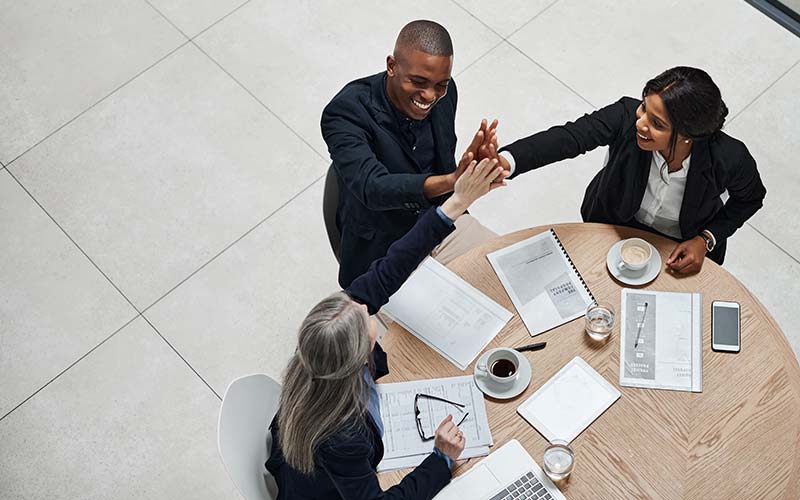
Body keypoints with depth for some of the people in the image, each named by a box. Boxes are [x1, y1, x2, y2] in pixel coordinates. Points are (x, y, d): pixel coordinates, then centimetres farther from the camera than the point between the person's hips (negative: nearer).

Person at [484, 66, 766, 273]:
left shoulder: (729, 159, -33)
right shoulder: (627, 116, -35)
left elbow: (750, 198, -9)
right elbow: (568, 137, -49)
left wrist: (706, 240, -21)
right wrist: (504, 161, -66)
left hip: (683, 247, 0)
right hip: (612, 227, 1)